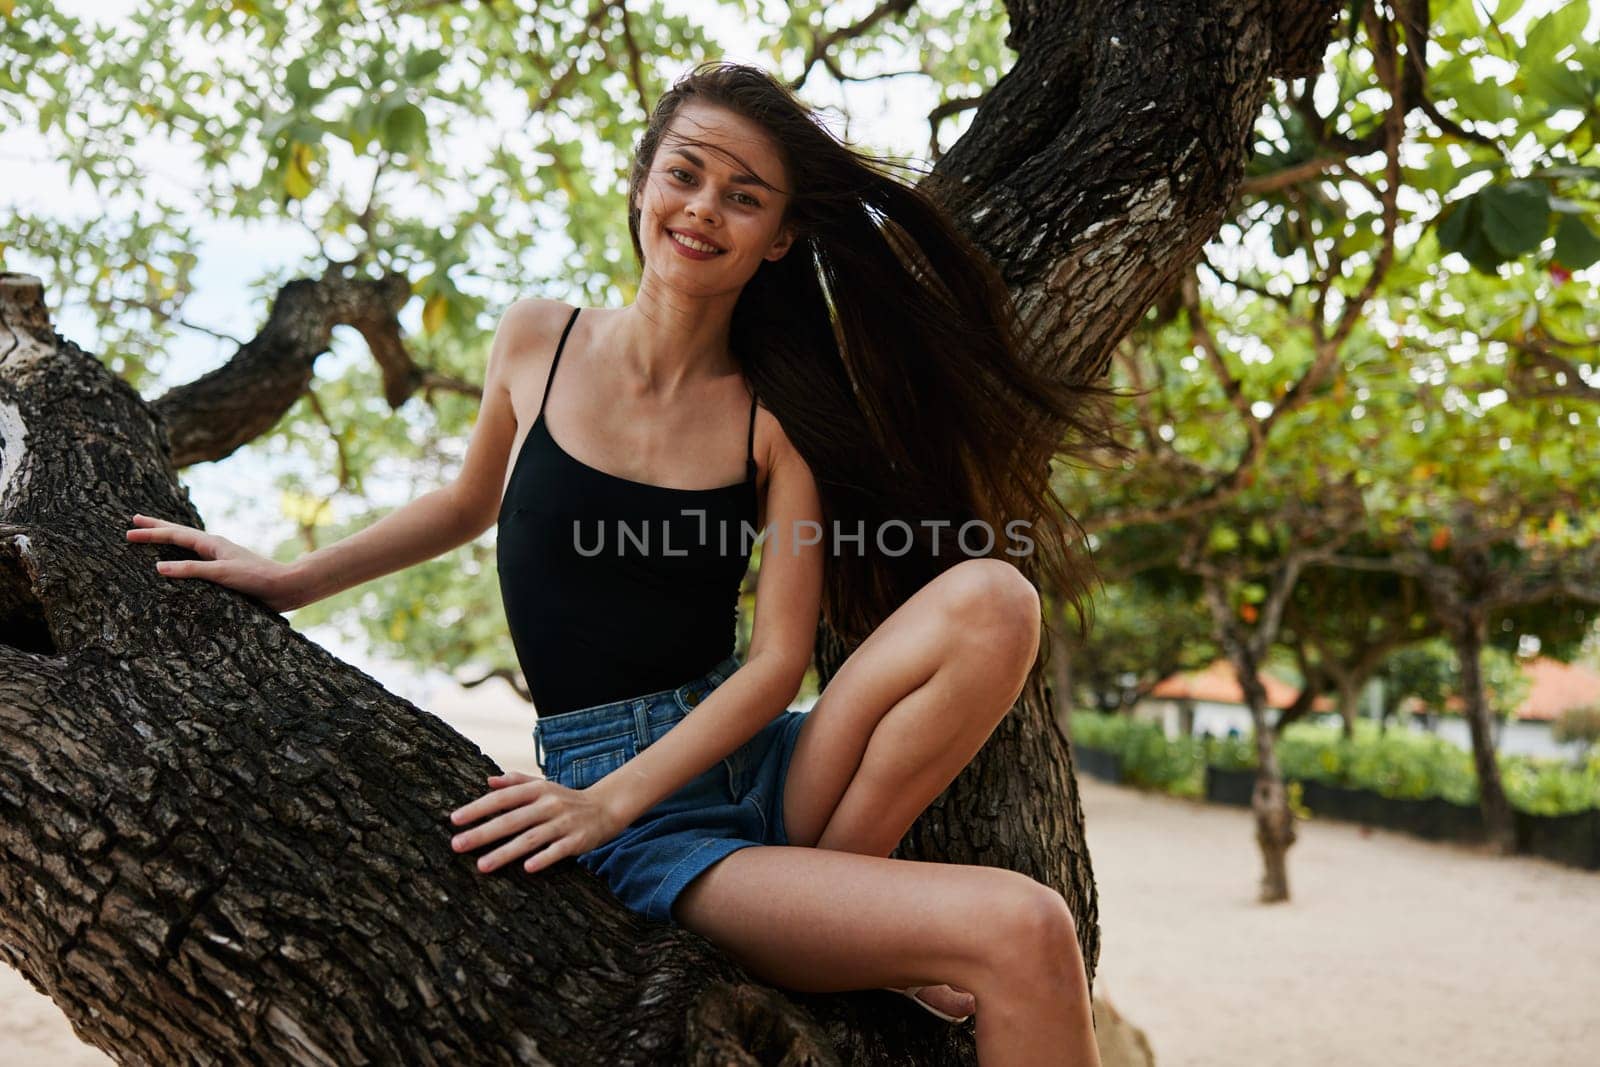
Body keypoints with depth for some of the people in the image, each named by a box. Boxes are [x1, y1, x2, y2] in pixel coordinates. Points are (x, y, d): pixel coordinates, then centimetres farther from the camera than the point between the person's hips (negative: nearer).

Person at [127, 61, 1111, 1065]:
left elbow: (780, 657, -6)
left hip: (751, 757, 3)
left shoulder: (777, 416, -1)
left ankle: (832, 882, -12)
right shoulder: (538, 341, 1)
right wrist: (292, 579, 17)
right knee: (1021, 931, -29)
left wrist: (611, 798, -18)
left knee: (993, 600, -27)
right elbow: (472, 502, 19)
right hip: (648, 832, -3)